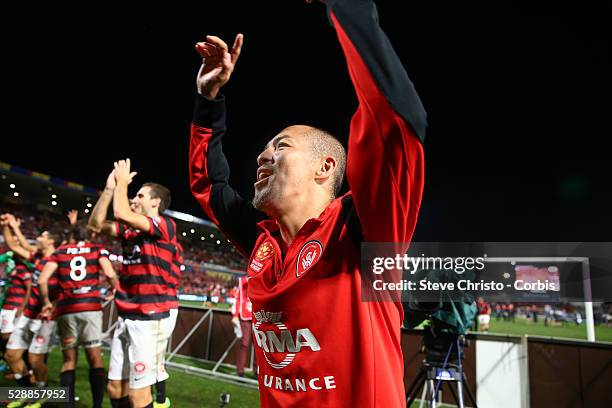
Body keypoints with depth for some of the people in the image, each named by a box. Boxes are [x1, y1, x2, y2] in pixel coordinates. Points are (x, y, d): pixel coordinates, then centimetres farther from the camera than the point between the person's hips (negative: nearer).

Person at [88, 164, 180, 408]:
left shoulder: (165, 225, -11)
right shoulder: (130, 230, 13)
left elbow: (121, 213, -22)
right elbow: (95, 224, 11)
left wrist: (123, 181, -6)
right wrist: (110, 188, 6)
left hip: (150, 318, -8)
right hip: (126, 317, 8)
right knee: (115, 388, 15)